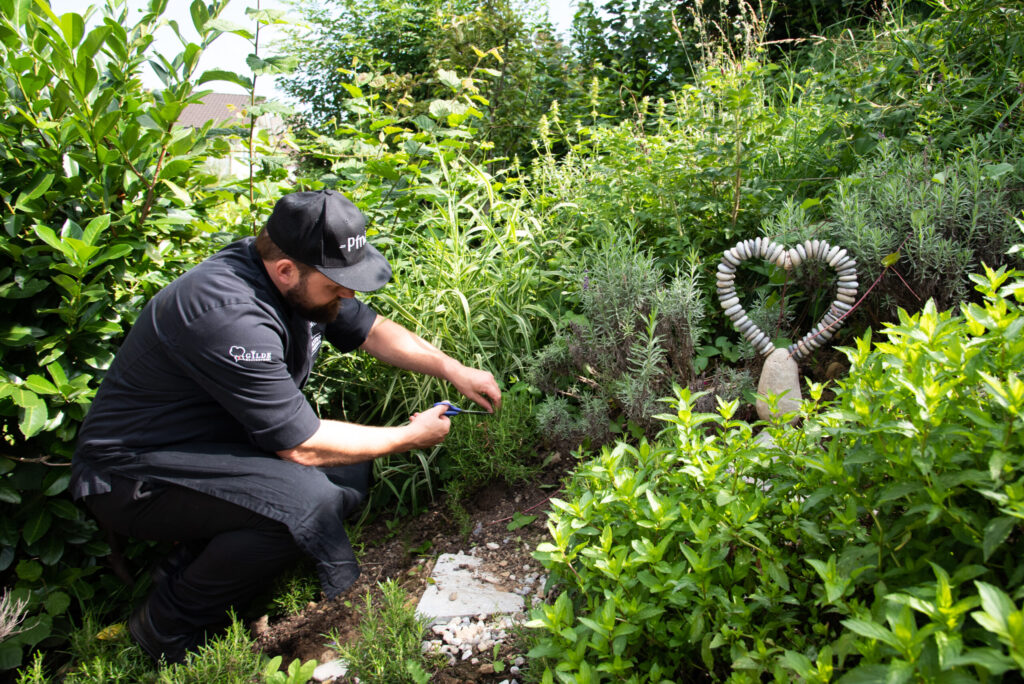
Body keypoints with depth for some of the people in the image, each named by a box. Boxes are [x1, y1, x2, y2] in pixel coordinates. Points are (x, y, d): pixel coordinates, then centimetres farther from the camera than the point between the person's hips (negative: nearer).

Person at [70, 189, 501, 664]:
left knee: (349, 472, -2)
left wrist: (454, 370, -1)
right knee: (308, 500, -29)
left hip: (214, 443, 9)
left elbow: (372, 331, 10)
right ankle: (169, 624, -5)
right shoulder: (230, 316, -32)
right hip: (133, 477, -9)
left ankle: (191, 565, 8)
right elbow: (300, 445, -28)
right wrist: (409, 437, -16)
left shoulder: (299, 279, -6)